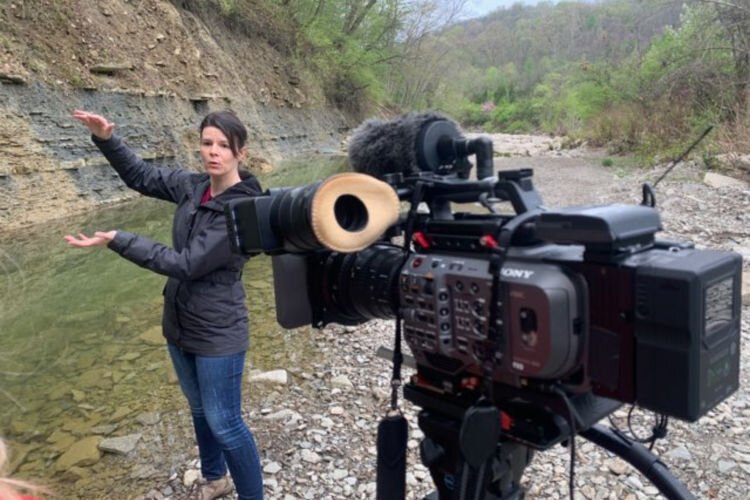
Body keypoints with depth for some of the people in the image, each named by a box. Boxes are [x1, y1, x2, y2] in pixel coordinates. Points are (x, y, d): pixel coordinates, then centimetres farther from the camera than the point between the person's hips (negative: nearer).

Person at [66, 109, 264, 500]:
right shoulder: (193, 186, -3)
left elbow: (187, 263, -26)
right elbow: (140, 176, 11)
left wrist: (117, 241, -25)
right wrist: (105, 139, -4)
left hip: (218, 332, -7)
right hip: (180, 322, 8)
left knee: (224, 423, 4)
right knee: (199, 409, 24)